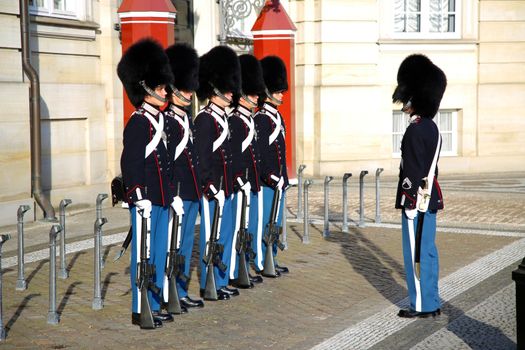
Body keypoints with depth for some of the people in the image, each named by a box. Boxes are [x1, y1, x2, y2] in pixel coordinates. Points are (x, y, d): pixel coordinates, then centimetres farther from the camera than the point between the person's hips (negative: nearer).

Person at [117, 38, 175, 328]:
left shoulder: (159, 120, 14)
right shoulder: (137, 124, -14)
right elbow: (131, 165, -17)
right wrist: (141, 200, -20)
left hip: (162, 200, 9)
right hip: (146, 201, -9)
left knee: (159, 254, 13)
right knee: (143, 255, 0)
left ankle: (154, 306, 23)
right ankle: (140, 311, 8)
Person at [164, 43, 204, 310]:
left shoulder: (187, 119, 15)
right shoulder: (165, 120, -12)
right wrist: (172, 193, -19)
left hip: (191, 194, 9)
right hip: (176, 195, -9)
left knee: (186, 244, 14)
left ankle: (181, 294, 22)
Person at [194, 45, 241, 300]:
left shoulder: (222, 117, 15)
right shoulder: (205, 119, -14)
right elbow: (202, 157, -19)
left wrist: (229, 187, 18)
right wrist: (212, 189, -20)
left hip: (225, 189, 9)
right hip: (212, 191, -9)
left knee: (225, 235, 14)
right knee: (212, 238, -2)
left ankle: (221, 282, 23)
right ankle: (209, 286, 6)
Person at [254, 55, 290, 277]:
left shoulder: (277, 116, 15)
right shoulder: (261, 119, -14)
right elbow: (260, 153, -19)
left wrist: (283, 178, 18)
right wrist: (272, 178, -19)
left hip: (278, 180, 9)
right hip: (267, 181, -9)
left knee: (275, 221, 14)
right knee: (265, 221, -3)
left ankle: (271, 259, 21)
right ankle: (262, 263, 3)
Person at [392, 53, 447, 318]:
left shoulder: (415, 130, -18)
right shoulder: (431, 128, 12)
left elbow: (413, 172, -20)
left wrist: (410, 204, -17)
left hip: (416, 201, -9)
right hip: (430, 199, 9)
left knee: (416, 253, -2)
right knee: (427, 251, 14)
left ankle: (421, 306, 4)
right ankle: (431, 303, 20)